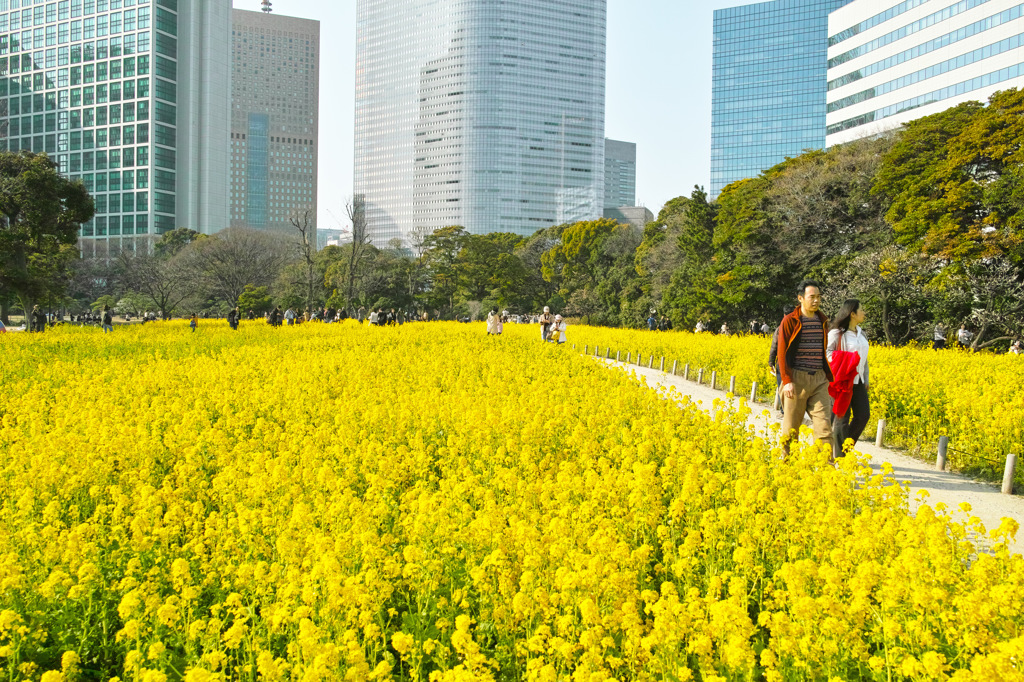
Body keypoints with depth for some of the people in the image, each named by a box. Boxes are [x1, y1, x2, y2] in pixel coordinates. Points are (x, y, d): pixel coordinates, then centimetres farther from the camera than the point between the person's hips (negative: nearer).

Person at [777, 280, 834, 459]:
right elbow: (782, 353, -6)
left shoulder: (823, 321, 12)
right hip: (797, 378, -4)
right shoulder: (790, 321, -4)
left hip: (819, 379, 4)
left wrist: (830, 378, 18)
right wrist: (787, 381, -14)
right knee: (791, 426, 3)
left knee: (824, 422, -5)